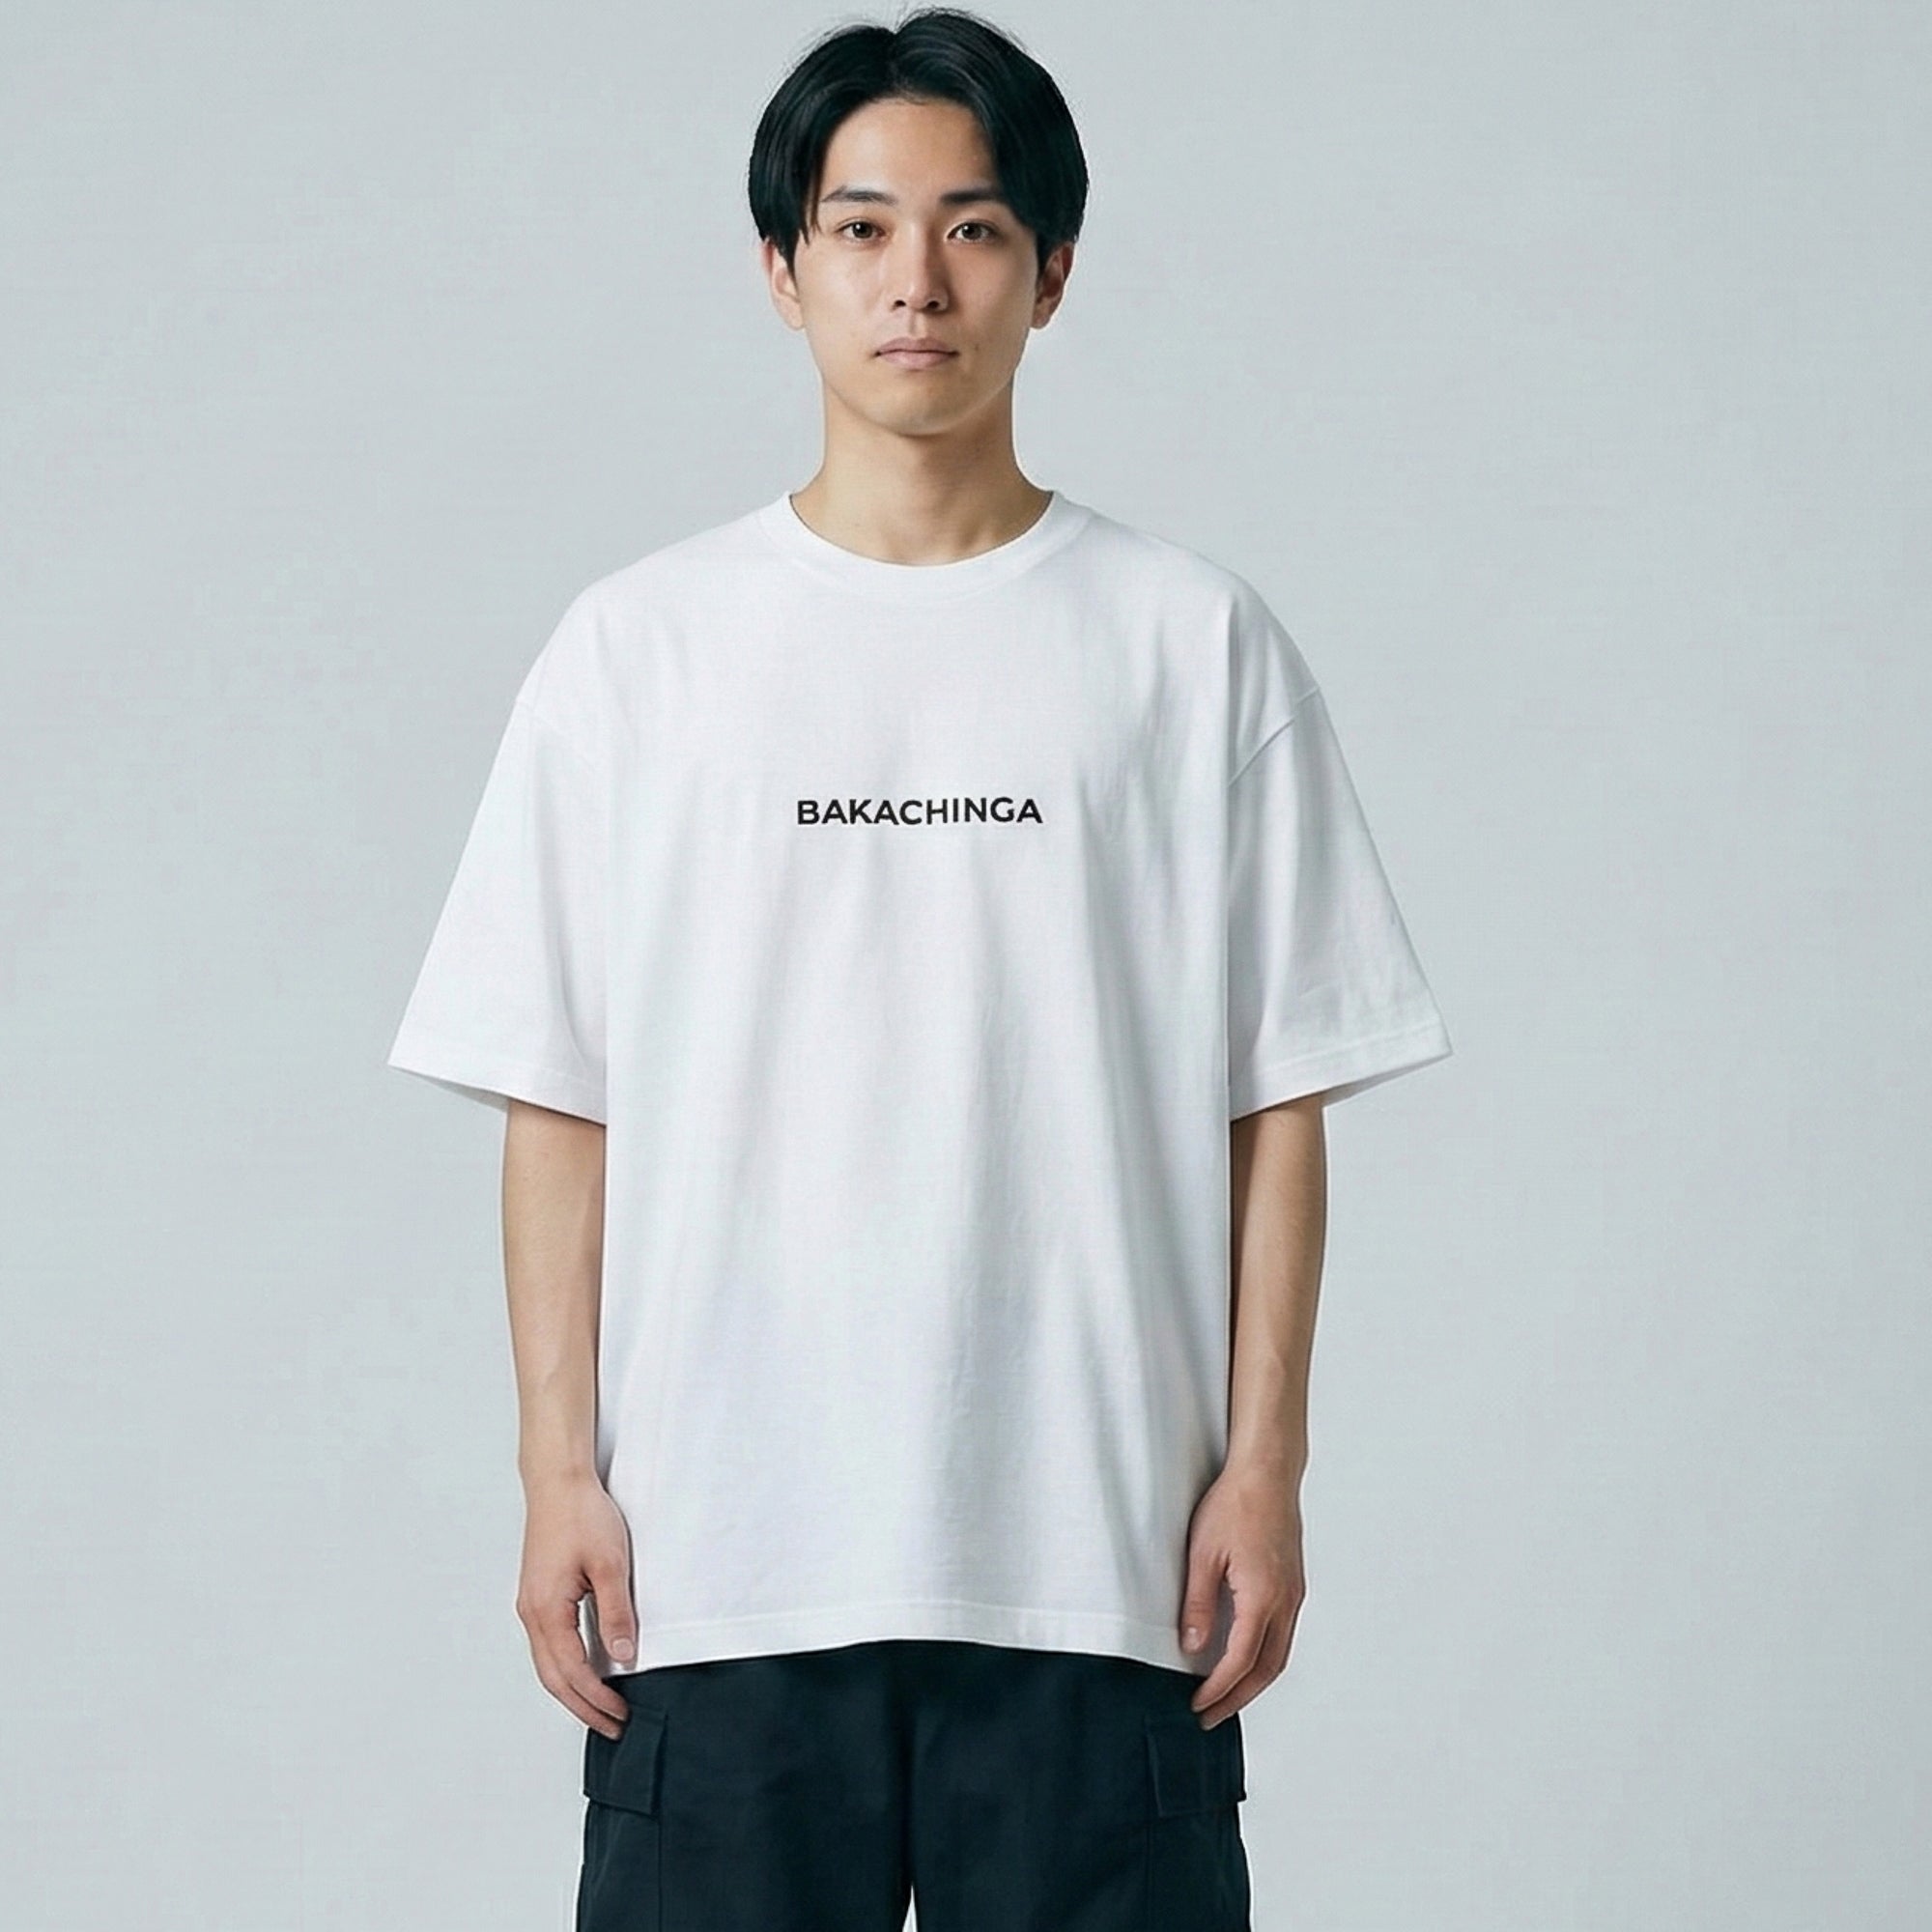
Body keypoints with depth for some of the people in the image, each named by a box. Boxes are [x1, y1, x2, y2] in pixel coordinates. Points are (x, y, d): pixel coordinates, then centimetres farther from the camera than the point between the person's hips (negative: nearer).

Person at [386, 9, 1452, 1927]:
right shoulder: (638, 646, 6)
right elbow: (557, 1100, 5)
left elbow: (1275, 1100, 4)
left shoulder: (1196, 645, 5)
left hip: (1097, 1552, 0)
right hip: (722, 1553, 1)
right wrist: (560, 1469, 0)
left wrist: (1264, 1466, -1)